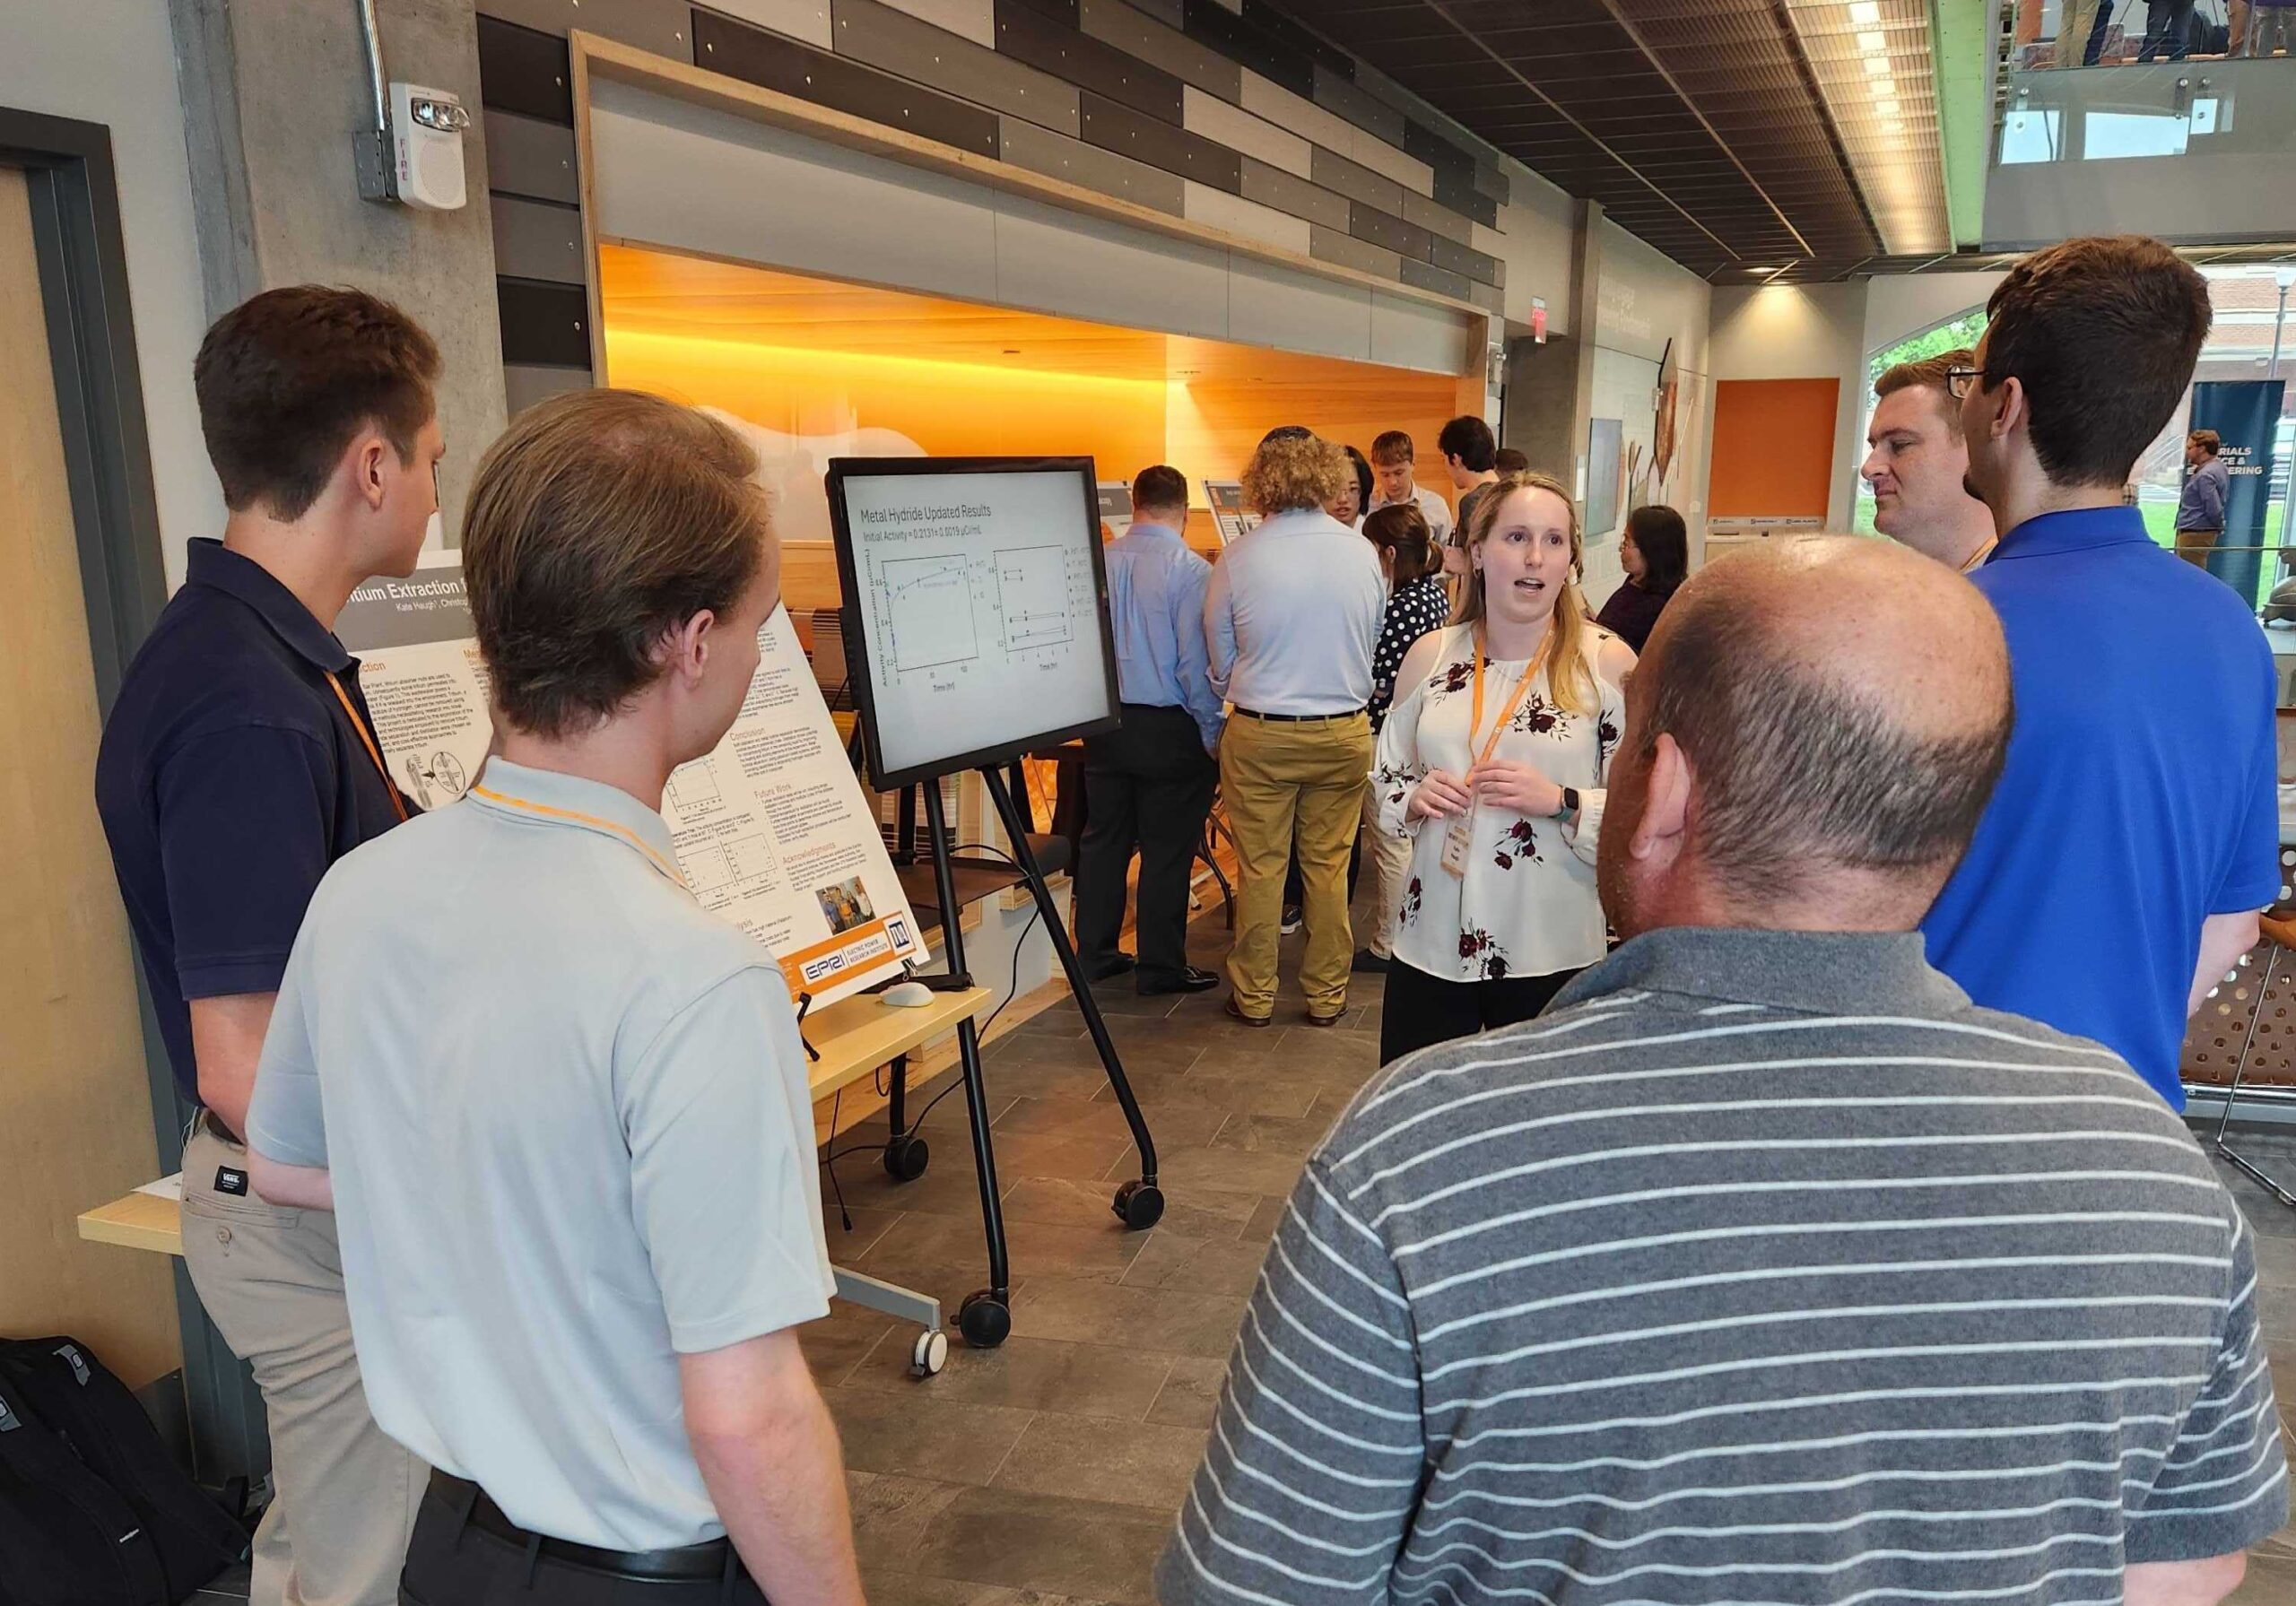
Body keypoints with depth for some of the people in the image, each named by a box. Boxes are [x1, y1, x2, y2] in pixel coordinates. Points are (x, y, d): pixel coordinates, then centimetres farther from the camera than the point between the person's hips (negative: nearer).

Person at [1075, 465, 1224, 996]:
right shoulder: (1189, 569, -14)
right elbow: (1197, 663, -16)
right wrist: (1213, 733, -6)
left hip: (1105, 725, 5)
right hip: (1168, 728, -5)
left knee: (1104, 840, 15)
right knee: (1167, 850, 6)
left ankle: (1094, 953, 26)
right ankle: (1161, 967, 15)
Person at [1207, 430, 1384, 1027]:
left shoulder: (1238, 558, -10)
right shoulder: (1362, 552, -3)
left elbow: (1219, 665, 1)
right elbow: (1372, 644, 10)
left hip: (1259, 732, -2)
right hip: (1344, 731, 2)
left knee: (1260, 868, 9)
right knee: (1329, 867, 12)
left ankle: (1254, 995, 21)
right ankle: (1327, 995, 22)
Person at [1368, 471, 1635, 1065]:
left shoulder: (1606, 661, -5)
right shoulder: (1431, 655, 3)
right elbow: (1385, 780, 13)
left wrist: (1561, 802, -20)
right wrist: (1415, 798, -7)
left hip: (1551, 951, -2)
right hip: (1433, 940, 3)